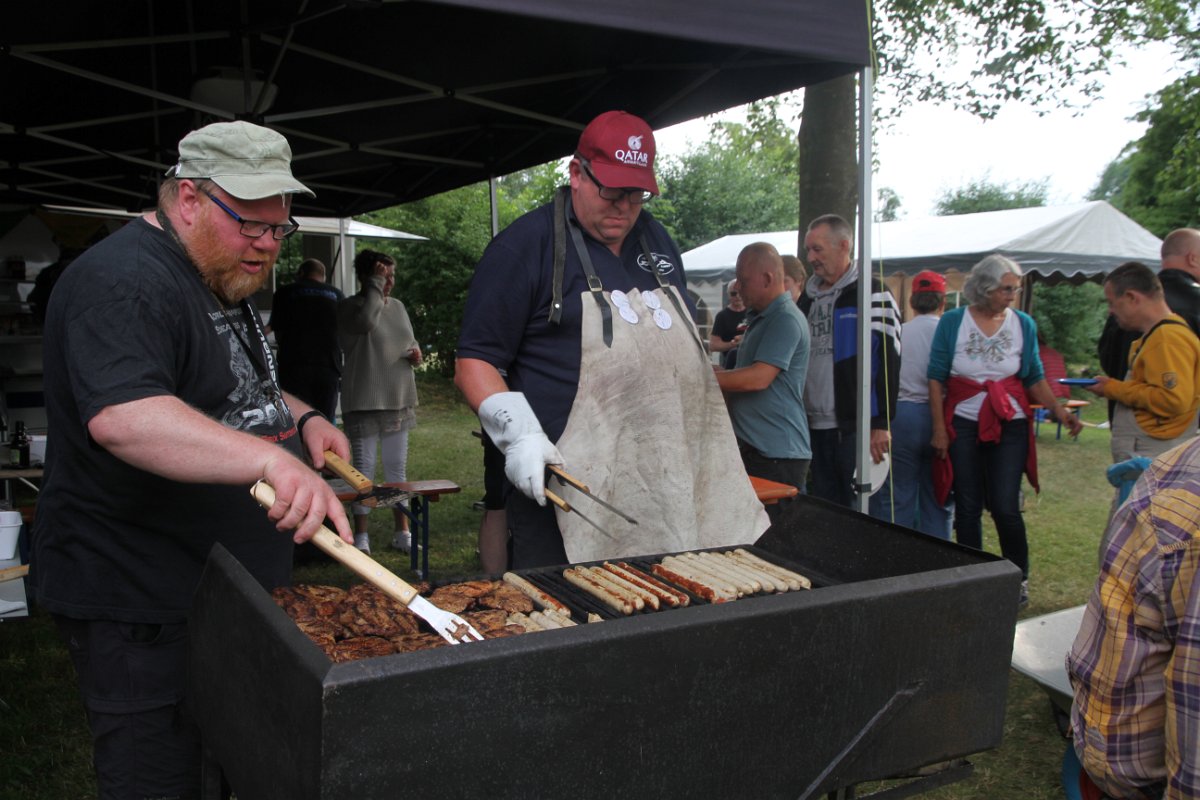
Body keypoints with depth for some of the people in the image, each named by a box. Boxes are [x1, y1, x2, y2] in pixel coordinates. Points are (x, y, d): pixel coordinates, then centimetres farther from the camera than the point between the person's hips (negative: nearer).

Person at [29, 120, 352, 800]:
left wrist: (301, 417, 7)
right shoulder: (123, 284, -20)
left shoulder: (228, 280, 13)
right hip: (145, 609, -10)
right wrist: (269, 458, -48)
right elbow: (120, 416, -37)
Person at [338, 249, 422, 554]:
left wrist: (416, 352, 1)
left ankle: (402, 532, 20)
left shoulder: (398, 306, 13)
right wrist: (376, 285, -21)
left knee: (398, 468, 12)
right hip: (364, 402, -6)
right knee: (364, 469, 0)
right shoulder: (349, 307, -7)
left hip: (399, 400, 6)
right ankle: (361, 537, 9)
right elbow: (366, 321, -30)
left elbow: (410, 342, 24)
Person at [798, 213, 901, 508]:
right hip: (815, 428, 7)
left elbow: (889, 362, -10)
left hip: (855, 428, -7)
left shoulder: (873, 296, -4)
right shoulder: (809, 298, 16)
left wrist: (880, 424, -15)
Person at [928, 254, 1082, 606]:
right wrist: (939, 429, -4)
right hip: (962, 425, 0)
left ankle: (1019, 578, 17)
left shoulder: (1024, 324, 4)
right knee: (967, 508, 6)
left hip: (1010, 424, 1)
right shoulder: (952, 322, -2)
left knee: (1005, 507, -5)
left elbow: (1035, 378, 9)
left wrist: (1059, 410, -6)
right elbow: (936, 378, -1)